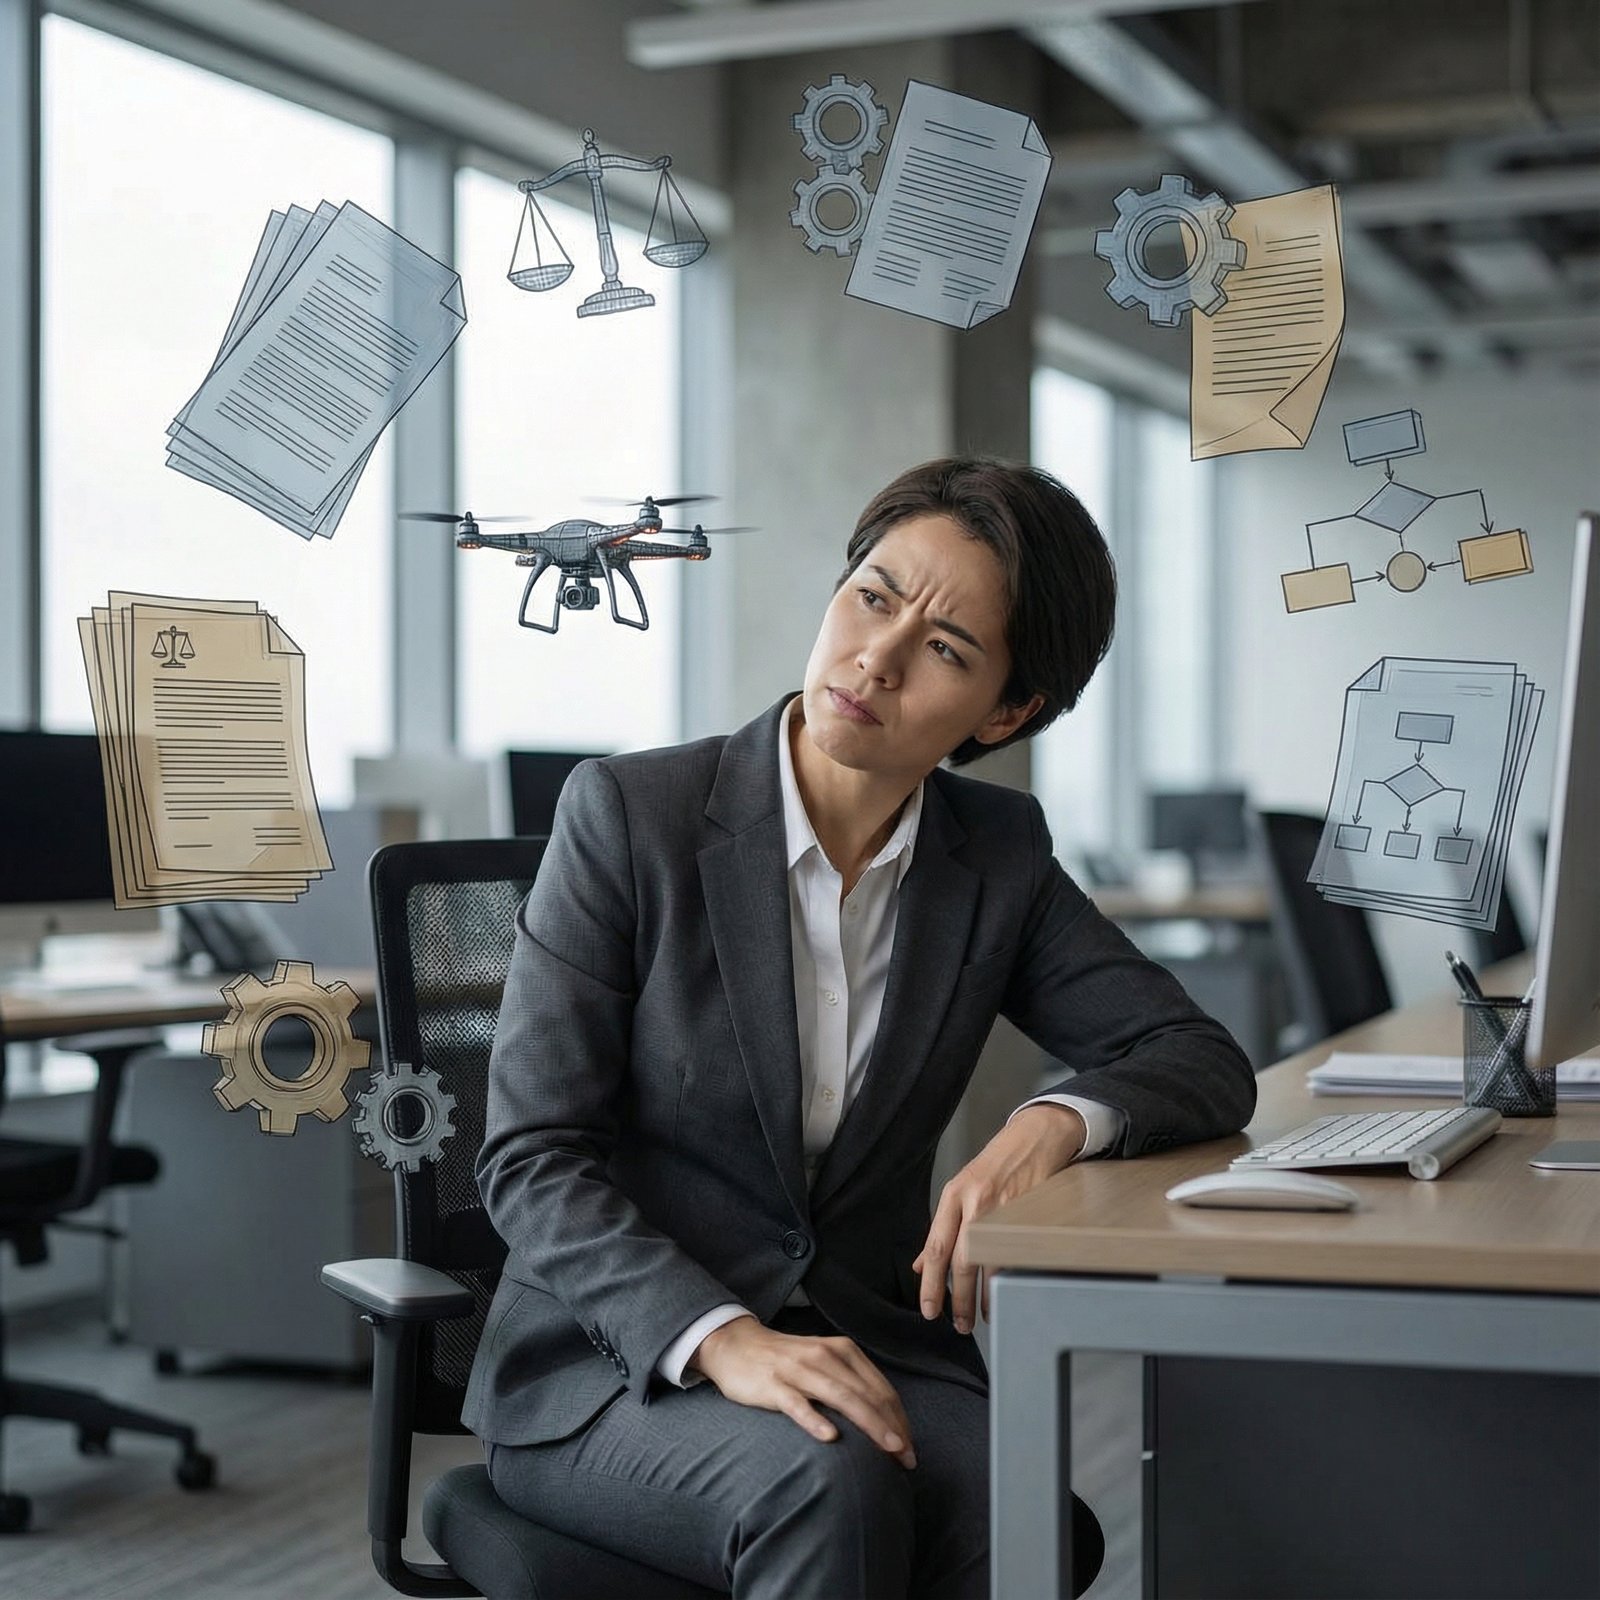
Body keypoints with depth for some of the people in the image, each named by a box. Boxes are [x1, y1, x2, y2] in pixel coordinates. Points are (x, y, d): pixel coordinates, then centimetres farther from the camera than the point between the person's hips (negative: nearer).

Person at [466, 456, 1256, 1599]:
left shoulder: (998, 855, 4)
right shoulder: (631, 813, -8)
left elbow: (1206, 1063, 4)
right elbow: (531, 1159, -11)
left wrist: (1054, 1125, -19)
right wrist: (724, 1339, -26)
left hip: (864, 1354, 3)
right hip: (617, 1364, -2)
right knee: (832, 1489, -33)